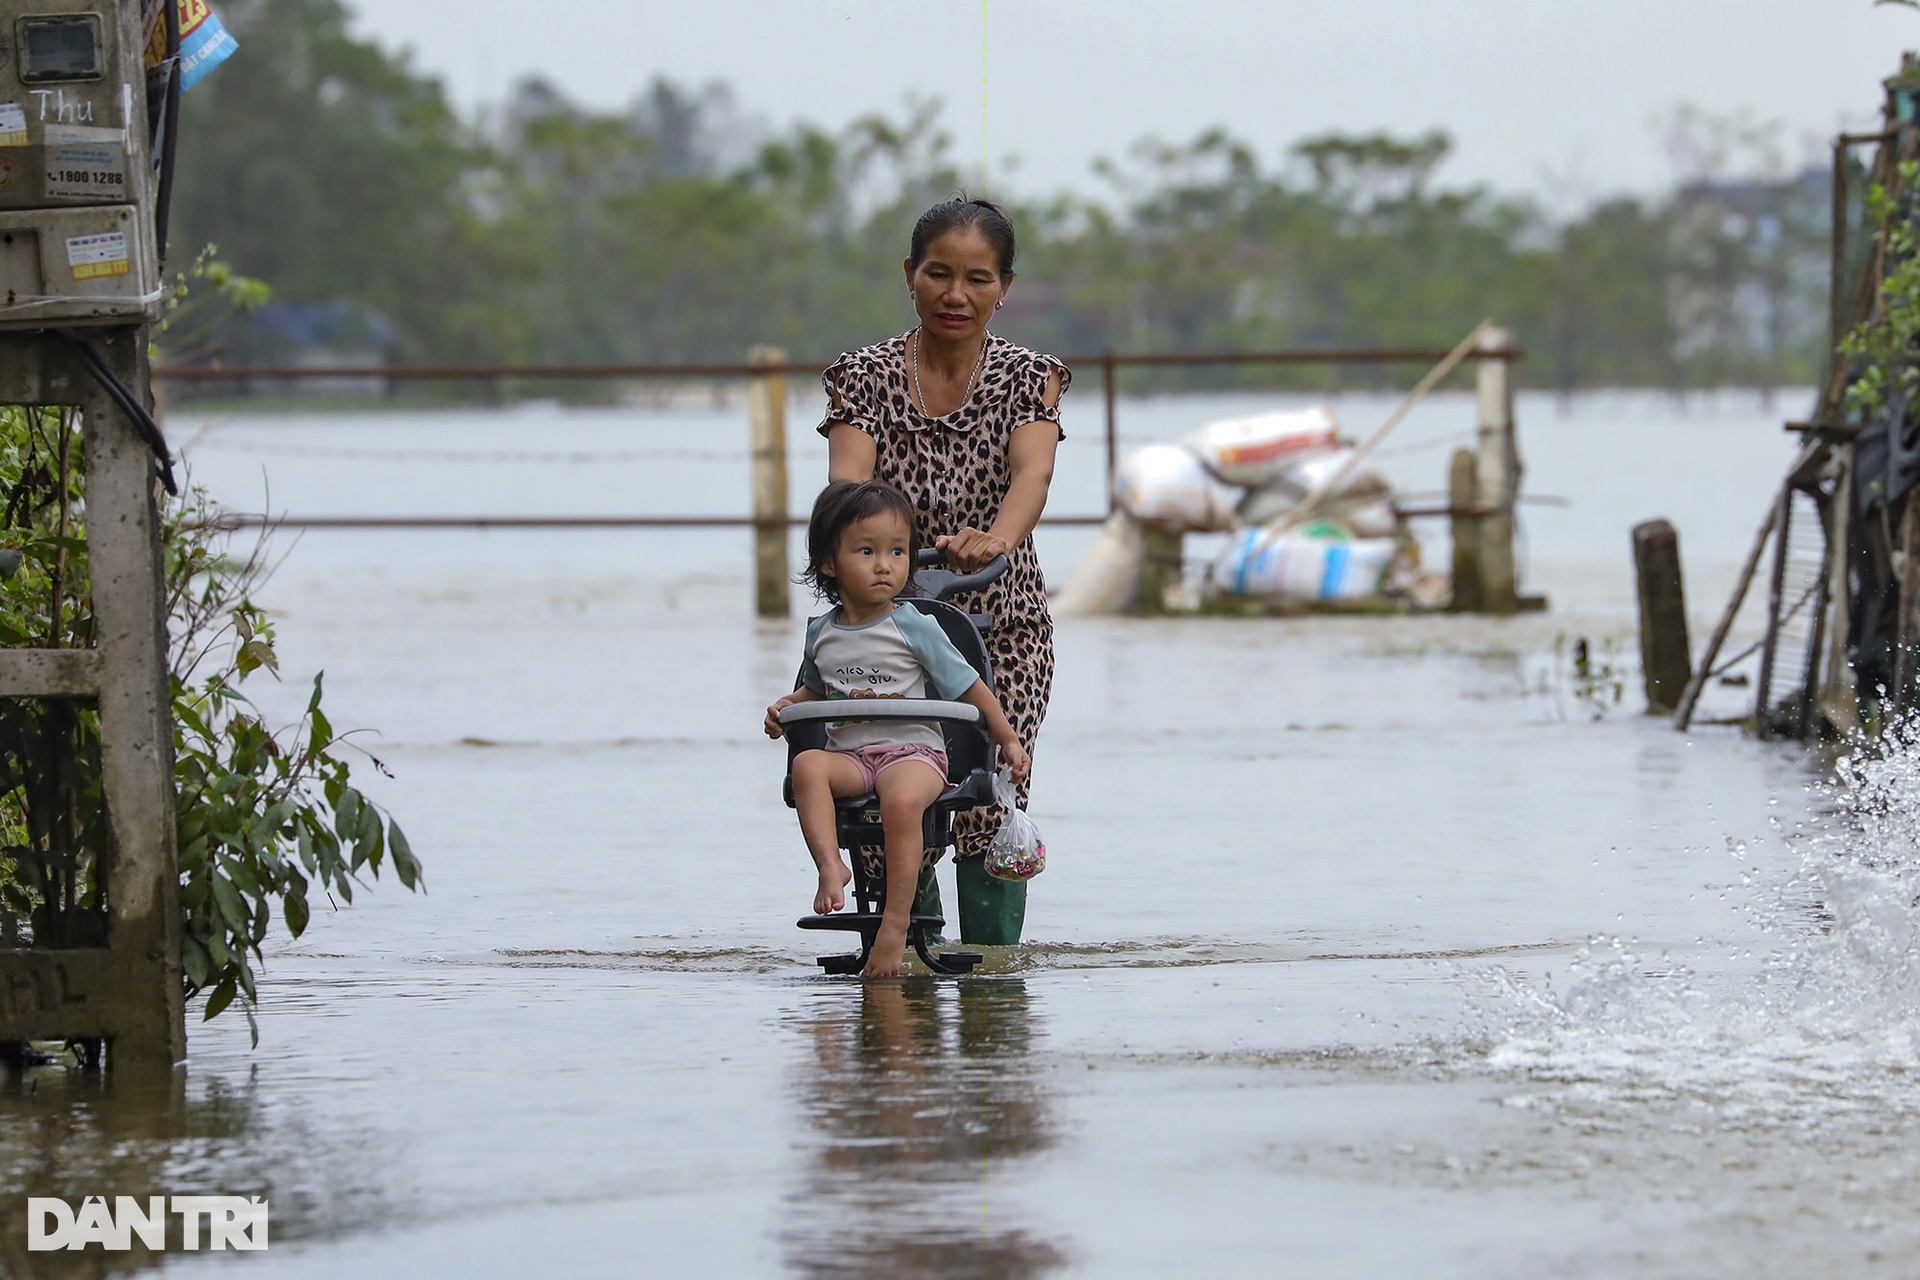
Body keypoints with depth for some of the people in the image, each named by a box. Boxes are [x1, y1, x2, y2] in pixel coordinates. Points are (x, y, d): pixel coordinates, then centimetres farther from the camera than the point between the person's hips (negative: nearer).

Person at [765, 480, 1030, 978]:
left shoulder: (914, 628, 1)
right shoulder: (822, 634, 13)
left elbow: (968, 686, 8)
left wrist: (1008, 740, 9)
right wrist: (785, 707, 13)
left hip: (912, 747, -4)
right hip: (848, 753, 4)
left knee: (902, 800, -37)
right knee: (807, 765, -30)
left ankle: (896, 922, -36)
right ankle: (830, 865, -39)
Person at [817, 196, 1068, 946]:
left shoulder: (1029, 378, -2)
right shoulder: (864, 377, -1)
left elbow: (1032, 472, -22)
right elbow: (848, 477, -18)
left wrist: (996, 539, -44)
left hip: (1001, 627, 0)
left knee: (992, 807, -9)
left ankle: (993, 957, 4)